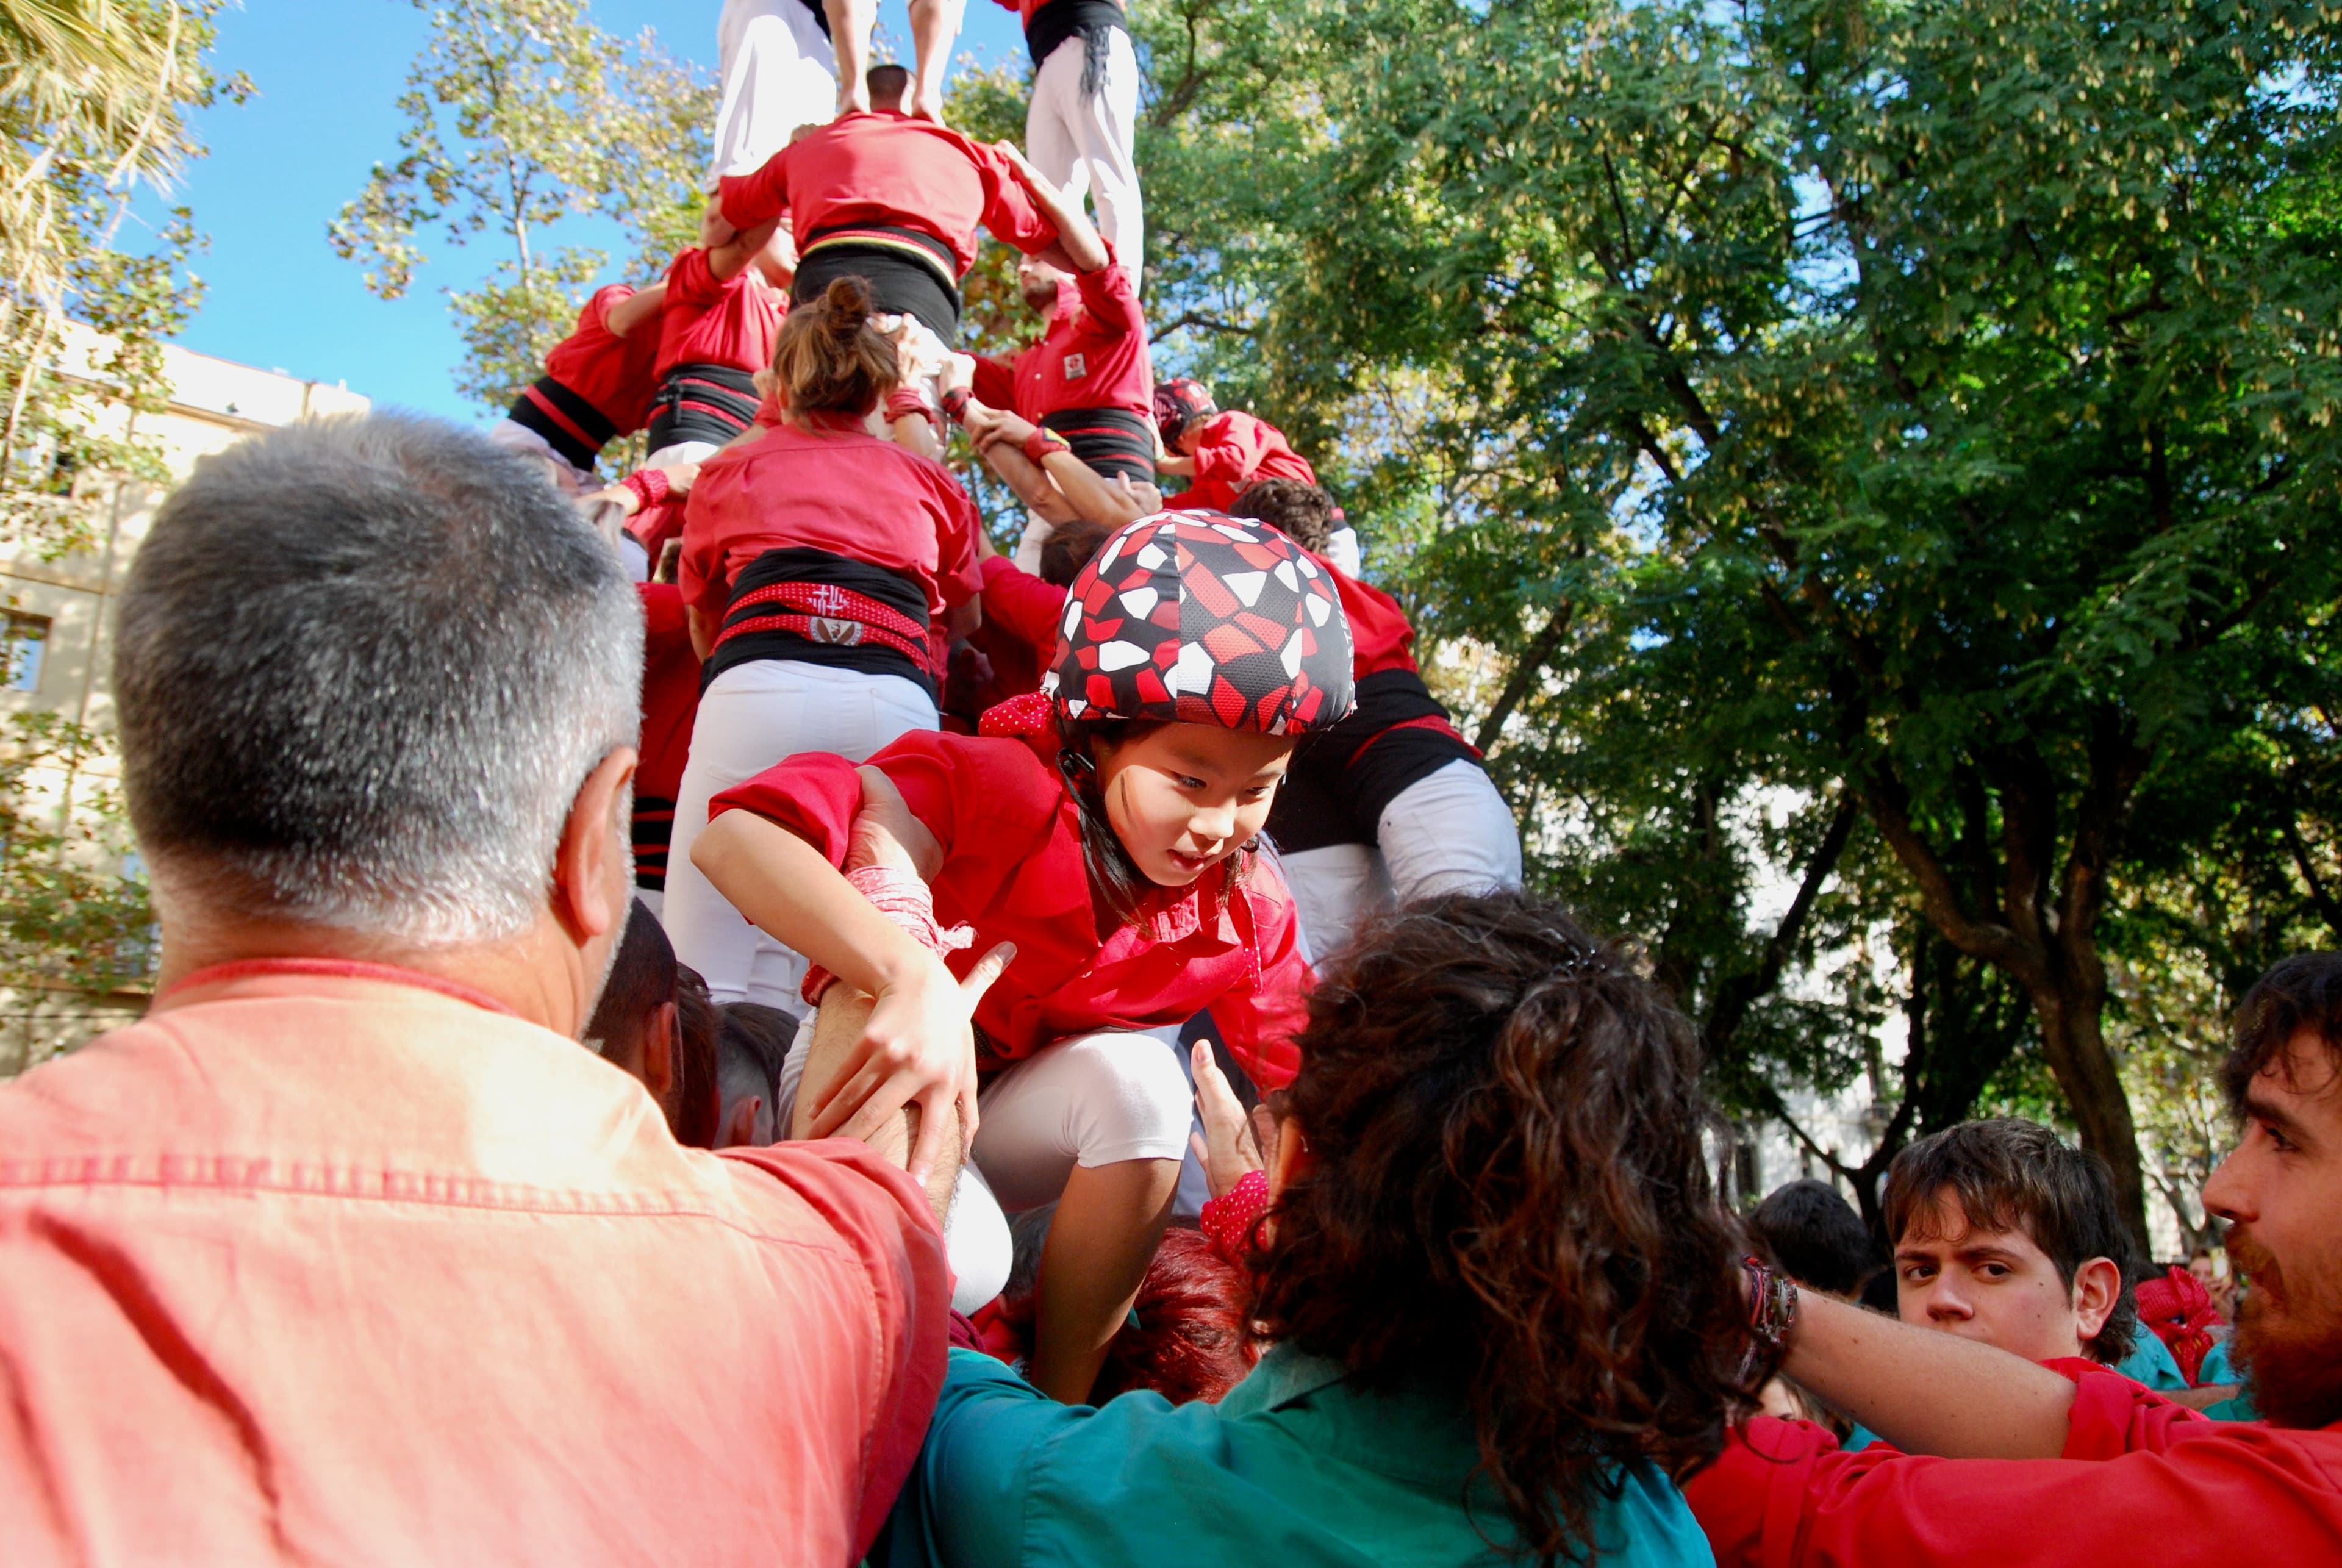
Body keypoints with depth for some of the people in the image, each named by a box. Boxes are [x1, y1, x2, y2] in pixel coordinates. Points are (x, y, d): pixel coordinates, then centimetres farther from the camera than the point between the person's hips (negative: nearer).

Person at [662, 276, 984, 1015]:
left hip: (758, 694, -1)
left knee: (716, 999, -7)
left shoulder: (729, 470, 28)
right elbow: (965, 622, 36)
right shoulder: (929, 480, 28)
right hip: (898, 704, 2)